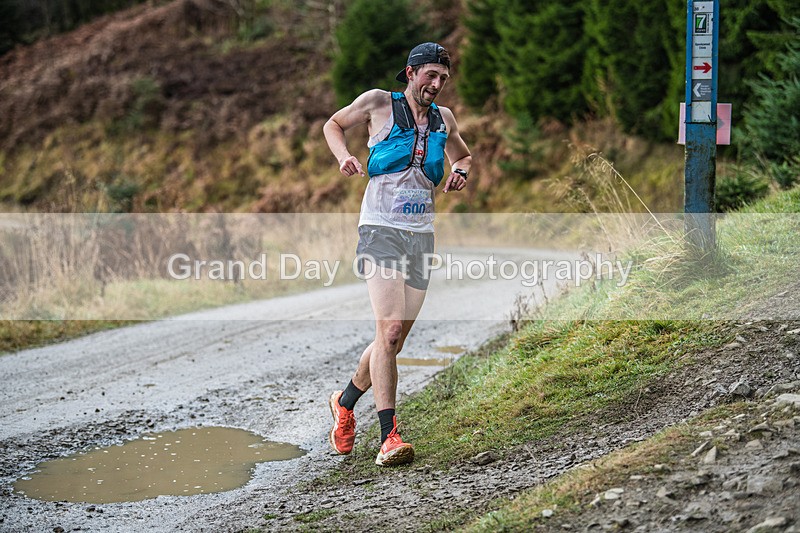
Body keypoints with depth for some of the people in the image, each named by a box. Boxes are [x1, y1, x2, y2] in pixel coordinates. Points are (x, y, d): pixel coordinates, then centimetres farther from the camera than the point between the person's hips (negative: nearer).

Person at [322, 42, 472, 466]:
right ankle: (389, 437, -20)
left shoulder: (444, 119, 11)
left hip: (421, 235, 5)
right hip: (380, 229, -5)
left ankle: (346, 400, 32)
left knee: (395, 339, 6)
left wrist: (460, 171, 7)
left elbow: (463, 155, 30)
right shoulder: (379, 103, 0)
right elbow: (333, 125, 14)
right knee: (389, 329, -19)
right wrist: (344, 157, -5)